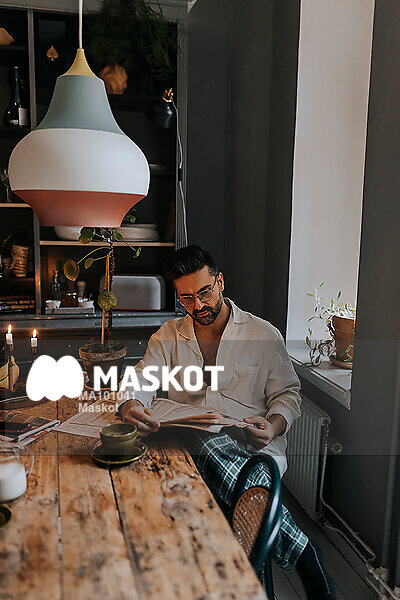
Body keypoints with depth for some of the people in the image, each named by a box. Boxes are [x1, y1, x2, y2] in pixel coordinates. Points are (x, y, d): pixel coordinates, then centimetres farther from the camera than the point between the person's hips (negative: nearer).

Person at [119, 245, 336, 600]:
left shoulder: (263, 334, 7)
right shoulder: (168, 337, 13)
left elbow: (287, 393, 9)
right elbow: (143, 378, 1)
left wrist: (273, 427, -14)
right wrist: (131, 406, -24)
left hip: (254, 449, -2)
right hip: (194, 446, 2)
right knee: (208, 448, -36)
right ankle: (303, 554, -22)